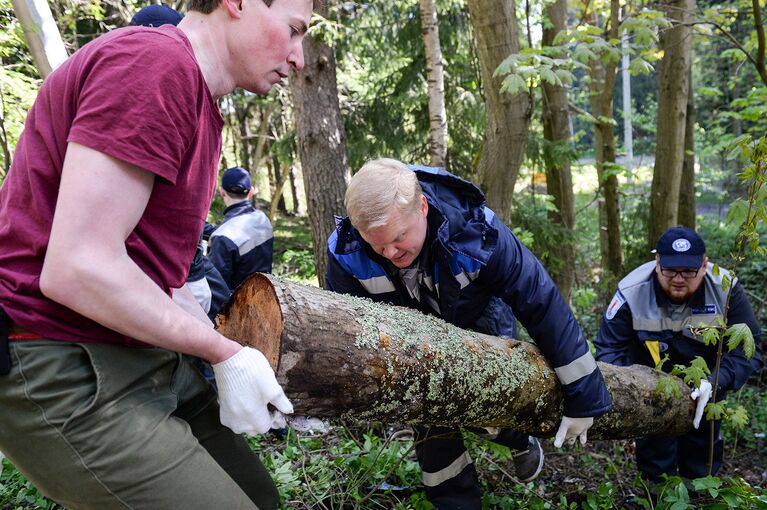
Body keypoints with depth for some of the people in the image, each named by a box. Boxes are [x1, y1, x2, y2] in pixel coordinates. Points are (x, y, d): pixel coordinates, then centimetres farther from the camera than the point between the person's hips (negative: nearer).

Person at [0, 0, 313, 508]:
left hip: (143, 354, 10)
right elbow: (77, 268, -25)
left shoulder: (198, 104, 13)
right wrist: (227, 355, -14)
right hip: (61, 373, -10)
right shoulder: (155, 62, -19)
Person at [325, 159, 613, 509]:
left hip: (482, 331, -1)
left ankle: (522, 441, 33)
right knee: (432, 434, -2)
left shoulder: (475, 230, -37)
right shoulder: (346, 254, -32)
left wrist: (583, 396, -20)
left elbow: (543, 305, -27)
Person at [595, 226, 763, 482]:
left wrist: (715, 382, -36)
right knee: (654, 454, 7)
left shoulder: (726, 290, -24)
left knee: (703, 447, 17)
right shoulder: (632, 291, -27)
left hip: (704, 385, 2)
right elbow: (609, 348, -21)